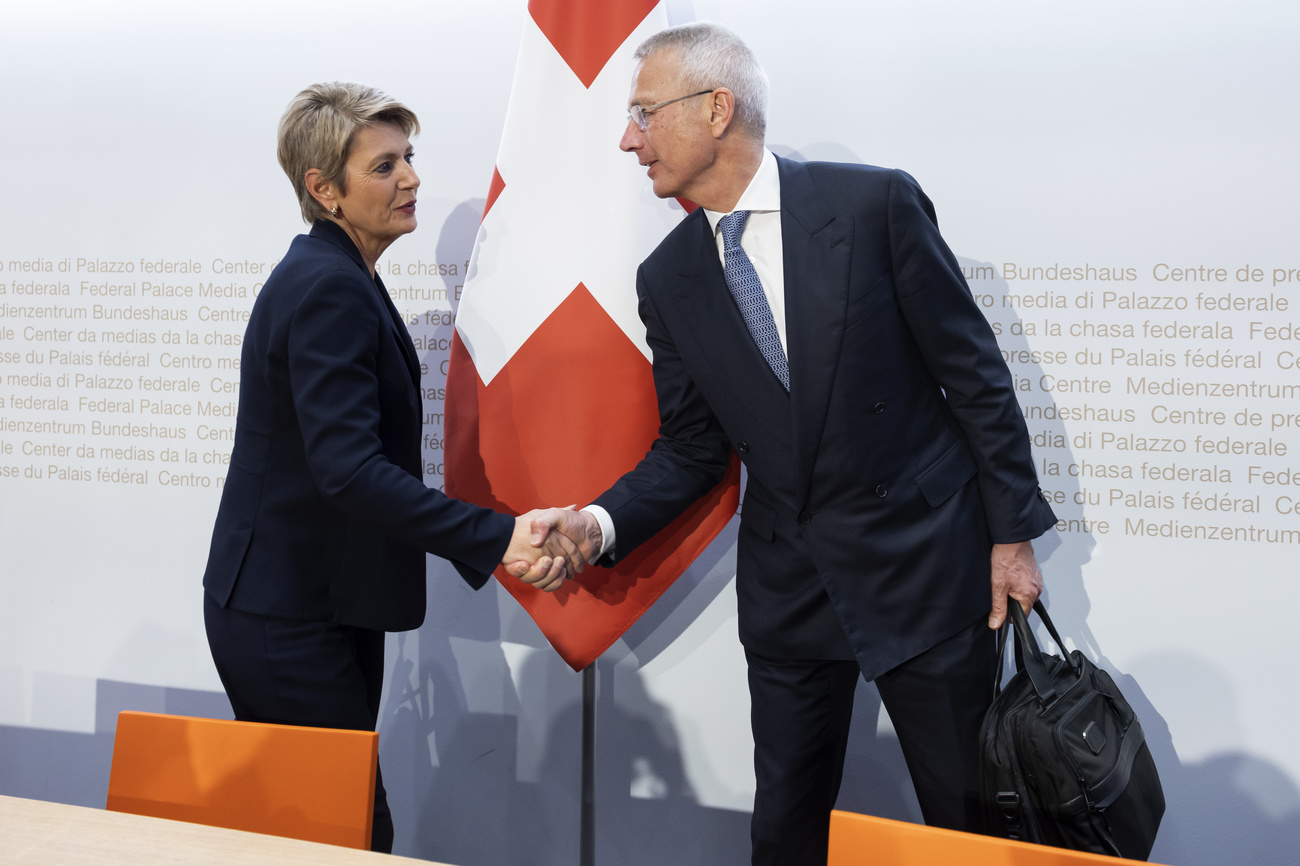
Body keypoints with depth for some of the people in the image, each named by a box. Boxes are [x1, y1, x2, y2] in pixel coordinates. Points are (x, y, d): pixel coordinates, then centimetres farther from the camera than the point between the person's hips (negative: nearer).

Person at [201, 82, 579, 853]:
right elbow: (349, 469, -29)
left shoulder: (331, 276, 12)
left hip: (311, 605, 10)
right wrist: (496, 538, -30)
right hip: (291, 621, -10)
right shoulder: (329, 289, -20)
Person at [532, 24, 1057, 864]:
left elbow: (975, 375, -6)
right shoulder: (668, 279, 2)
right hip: (787, 588, 4)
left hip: (924, 564, -3)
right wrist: (602, 523, -11)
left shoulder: (875, 203, -11)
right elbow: (691, 448, 7)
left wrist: (1012, 532, -6)